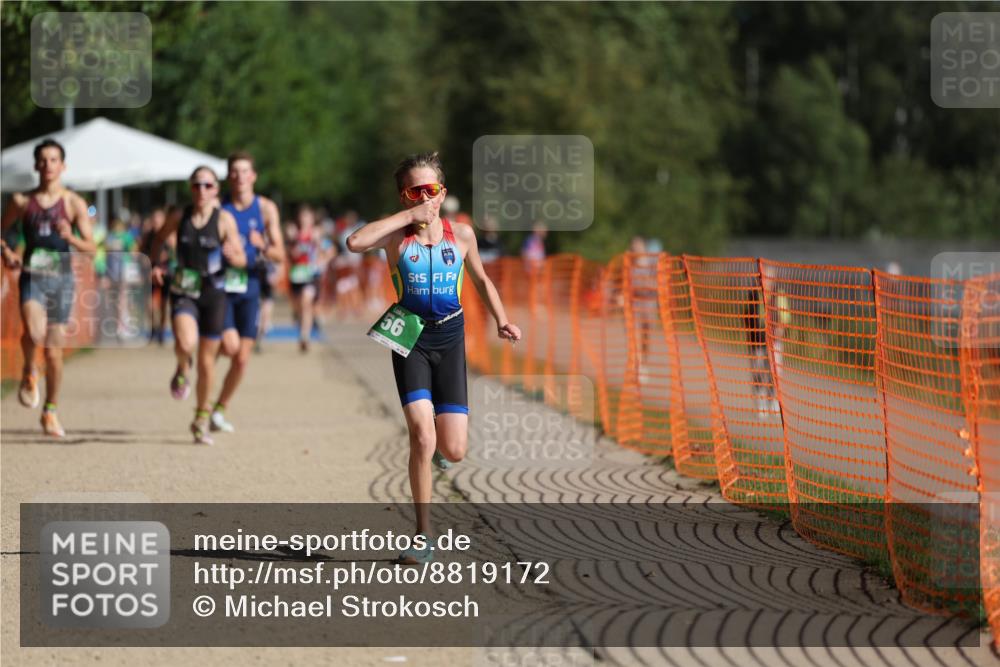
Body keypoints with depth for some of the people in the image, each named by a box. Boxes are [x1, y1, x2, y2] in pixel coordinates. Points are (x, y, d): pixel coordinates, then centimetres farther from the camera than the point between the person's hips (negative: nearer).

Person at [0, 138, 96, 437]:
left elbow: (91, 247, -4)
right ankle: (29, 372, 3)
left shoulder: (74, 203, 0)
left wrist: (70, 237, -23)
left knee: (54, 351, 4)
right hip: (32, 276, 0)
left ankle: (50, 411, 21)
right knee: (34, 333, -28)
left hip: (61, 278, 0)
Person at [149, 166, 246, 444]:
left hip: (213, 294, 0)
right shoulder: (180, 217, 0)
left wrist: (232, 255, -26)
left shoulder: (224, 219, -5)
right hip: (183, 292, 0)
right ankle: (182, 370, 8)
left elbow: (241, 260, -3)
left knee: (207, 360, 7)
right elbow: (159, 238, 19)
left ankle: (202, 420, 25)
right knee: (185, 342, -29)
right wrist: (153, 264, 4)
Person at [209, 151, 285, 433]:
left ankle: (219, 410, 19)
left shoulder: (266, 209, 1)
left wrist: (262, 246, -21)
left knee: (242, 359, 1)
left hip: (249, 289, 2)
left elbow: (279, 254, -1)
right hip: (220, 286, -2)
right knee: (230, 346, -21)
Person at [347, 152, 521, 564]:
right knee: (422, 437, -18)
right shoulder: (397, 236, -5)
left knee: (453, 452, -3)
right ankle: (423, 537, -7)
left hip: (449, 340, 2)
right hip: (410, 340, -2)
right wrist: (409, 216, -22)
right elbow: (355, 243, -26)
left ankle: (436, 442, 38)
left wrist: (501, 321, 6)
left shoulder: (461, 235, 3)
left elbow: (481, 281, 19)